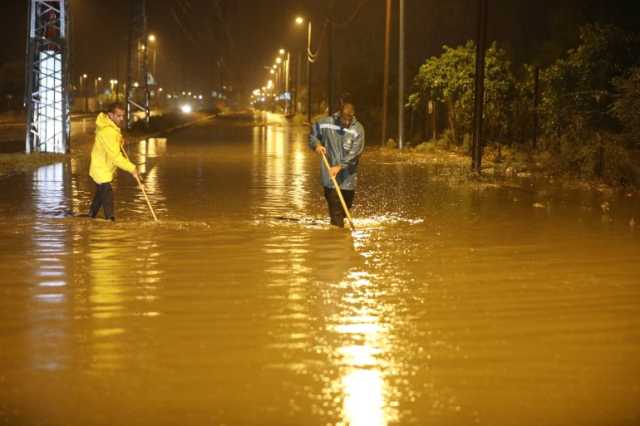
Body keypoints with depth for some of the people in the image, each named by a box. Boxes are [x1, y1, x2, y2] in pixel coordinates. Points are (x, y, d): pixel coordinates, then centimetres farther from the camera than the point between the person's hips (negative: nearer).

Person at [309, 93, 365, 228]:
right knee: (336, 211, -8)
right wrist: (316, 145, -7)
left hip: (348, 178, 1)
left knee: (345, 209, 16)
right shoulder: (326, 124, -3)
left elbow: (354, 153, -17)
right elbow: (312, 135, 14)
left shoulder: (358, 129, -8)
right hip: (330, 178, -1)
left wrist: (340, 166, -28)